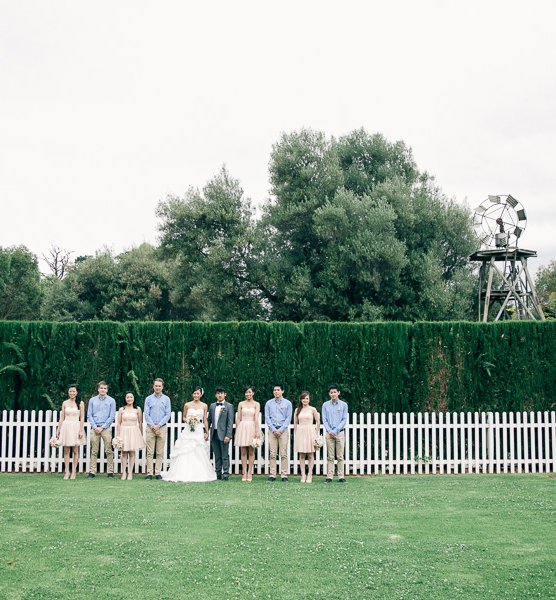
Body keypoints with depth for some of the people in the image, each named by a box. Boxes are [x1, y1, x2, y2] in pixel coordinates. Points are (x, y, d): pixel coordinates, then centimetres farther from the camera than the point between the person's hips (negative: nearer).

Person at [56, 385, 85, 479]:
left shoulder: (80, 403, 2)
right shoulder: (65, 403, 8)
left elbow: (82, 418, 0)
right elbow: (62, 417, 10)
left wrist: (81, 430, -7)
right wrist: (58, 429, 6)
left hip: (76, 427, -2)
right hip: (66, 426, 2)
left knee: (75, 451, -1)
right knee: (66, 451, 2)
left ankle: (74, 472, 4)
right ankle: (66, 472, 5)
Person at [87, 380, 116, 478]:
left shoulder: (111, 400, 4)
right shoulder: (92, 400, 9)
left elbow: (112, 416, 1)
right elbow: (89, 415, 7)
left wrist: (102, 427, -6)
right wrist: (95, 427, -4)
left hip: (106, 428, -1)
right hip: (94, 428, 1)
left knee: (108, 451, -3)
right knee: (94, 451, 1)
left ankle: (110, 471, 1)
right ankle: (92, 472, 4)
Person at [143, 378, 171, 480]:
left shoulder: (166, 399, 8)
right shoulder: (148, 399, 7)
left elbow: (167, 415, 3)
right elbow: (146, 414, 2)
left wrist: (159, 425, -8)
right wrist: (153, 426, -8)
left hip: (162, 428, 0)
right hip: (150, 428, 0)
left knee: (160, 452, 1)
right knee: (150, 452, -3)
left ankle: (158, 473, 4)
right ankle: (149, 473, -1)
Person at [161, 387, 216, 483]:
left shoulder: (204, 406, 6)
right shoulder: (187, 405, 5)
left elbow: (205, 420, 8)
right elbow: (184, 417, 13)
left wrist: (207, 432, 5)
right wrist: (188, 420, -8)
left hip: (199, 432, 0)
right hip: (188, 431, 0)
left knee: (199, 453, -2)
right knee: (186, 453, -5)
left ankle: (199, 474, 6)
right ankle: (185, 474, 0)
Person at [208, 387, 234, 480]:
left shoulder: (229, 406, -1)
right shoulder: (212, 406, 13)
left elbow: (230, 422, -6)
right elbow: (209, 420, 16)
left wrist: (228, 435, -13)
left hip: (223, 434, -4)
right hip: (214, 434, 4)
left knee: (225, 455, -2)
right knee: (217, 455, 8)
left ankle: (225, 474, 1)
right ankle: (218, 474, 13)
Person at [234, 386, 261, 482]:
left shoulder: (256, 404, 4)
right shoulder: (241, 404, 9)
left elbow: (256, 418, -5)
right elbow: (238, 418, 8)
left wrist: (256, 431, -13)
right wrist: (237, 431, 1)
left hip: (252, 427, -1)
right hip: (242, 427, 1)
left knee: (251, 452, 2)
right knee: (243, 452, 2)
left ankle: (249, 473, 6)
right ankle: (244, 473, 5)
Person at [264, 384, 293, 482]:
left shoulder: (287, 403, 6)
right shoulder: (269, 403, 9)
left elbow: (288, 418, 2)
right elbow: (267, 417, 6)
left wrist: (280, 430, -7)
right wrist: (273, 429, -5)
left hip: (283, 430, -1)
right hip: (272, 430, 1)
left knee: (283, 454, -4)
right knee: (272, 454, -2)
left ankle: (284, 475, -2)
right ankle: (272, 475, 1)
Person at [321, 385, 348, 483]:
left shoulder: (343, 405, 4)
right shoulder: (325, 405, 6)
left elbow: (344, 420, 1)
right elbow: (324, 420, 4)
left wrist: (335, 430, -9)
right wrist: (330, 431, -8)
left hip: (340, 433, -1)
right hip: (329, 433, 1)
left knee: (340, 456, 1)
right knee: (330, 457, 1)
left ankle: (341, 476, 4)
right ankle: (329, 476, 3)